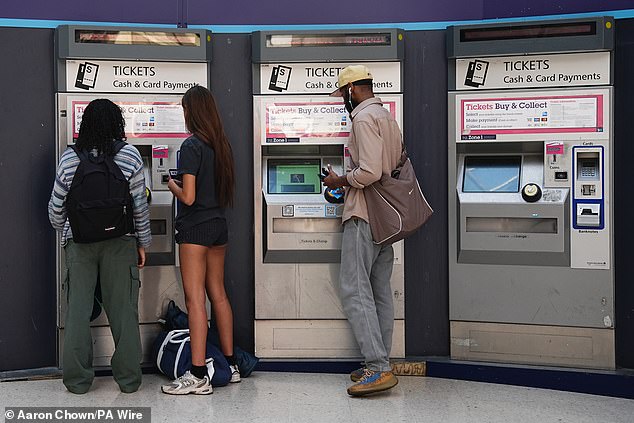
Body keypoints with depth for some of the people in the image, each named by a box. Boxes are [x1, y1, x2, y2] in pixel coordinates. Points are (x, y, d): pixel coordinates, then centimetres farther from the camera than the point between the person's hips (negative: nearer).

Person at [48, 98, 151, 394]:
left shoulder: (69, 158, -1)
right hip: (120, 242, -1)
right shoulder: (129, 156, -4)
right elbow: (139, 204, -3)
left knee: (78, 309, 8)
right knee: (123, 309, 7)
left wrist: (64, 233, 22)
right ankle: (128, 377, 13)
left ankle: (77, 378, 13)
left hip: (79, 242, 1)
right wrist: (142, 243, 8)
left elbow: (56, 206, 4)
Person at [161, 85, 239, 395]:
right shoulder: (221, 145, 9)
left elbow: (188, 197, -18)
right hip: (218, 225, 8)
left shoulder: (191, 146, -15)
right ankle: (230, 365, 21)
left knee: (195, 299, -7)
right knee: (218, 294, 14)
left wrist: (171, 184, 1)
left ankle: (198, 375, -7)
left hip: (195, 229, -8)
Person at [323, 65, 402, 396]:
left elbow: (369, 172, -22)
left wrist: (340, 180, -5)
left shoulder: (364, 118, -12)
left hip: (364, 216, -10)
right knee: (379, 292, 10)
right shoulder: (388, 117, 19)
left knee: (354, 289, -9)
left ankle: (378, 368, -13)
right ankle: (380, 365, 14)